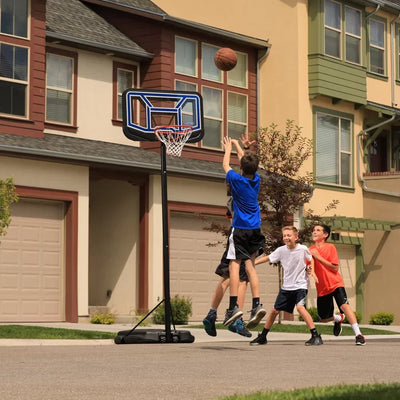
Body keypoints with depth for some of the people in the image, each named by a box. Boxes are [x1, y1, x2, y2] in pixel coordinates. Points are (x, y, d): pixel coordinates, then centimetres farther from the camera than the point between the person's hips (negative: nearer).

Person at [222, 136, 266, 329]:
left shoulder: (237, 180, -10)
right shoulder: (256, 180, 3)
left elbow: (225, 165, 9)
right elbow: (247, 162, 21)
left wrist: (228, 149, 27)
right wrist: (237, 145, 35)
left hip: (240, 228, -5)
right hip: (255, 228, 5)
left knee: (234, 266, -6)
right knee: (250, 266, 6)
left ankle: (233, 306, -14)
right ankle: (256, 305, -4)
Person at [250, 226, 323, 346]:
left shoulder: (303, 249, -9)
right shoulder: (281, 250, -2)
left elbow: (311, 260, 7)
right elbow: (268, 258, 7)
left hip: (300, 285, -5)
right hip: (286, 286, 5)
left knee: (300, 307, -28)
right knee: (274, 310, 8)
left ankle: (316, 336, -25)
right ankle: (262, 337, 24)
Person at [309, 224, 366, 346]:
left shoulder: (330, 247, -3)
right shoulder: (311, 250, 8)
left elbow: (335, 267, -11)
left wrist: (319, 257, -15)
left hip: (335, 284, -5)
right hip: (322, 288, 5)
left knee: (344, 305, -27)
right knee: (323, 318, 8)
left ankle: (358, 334, -27)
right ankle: (338, 318, 42)